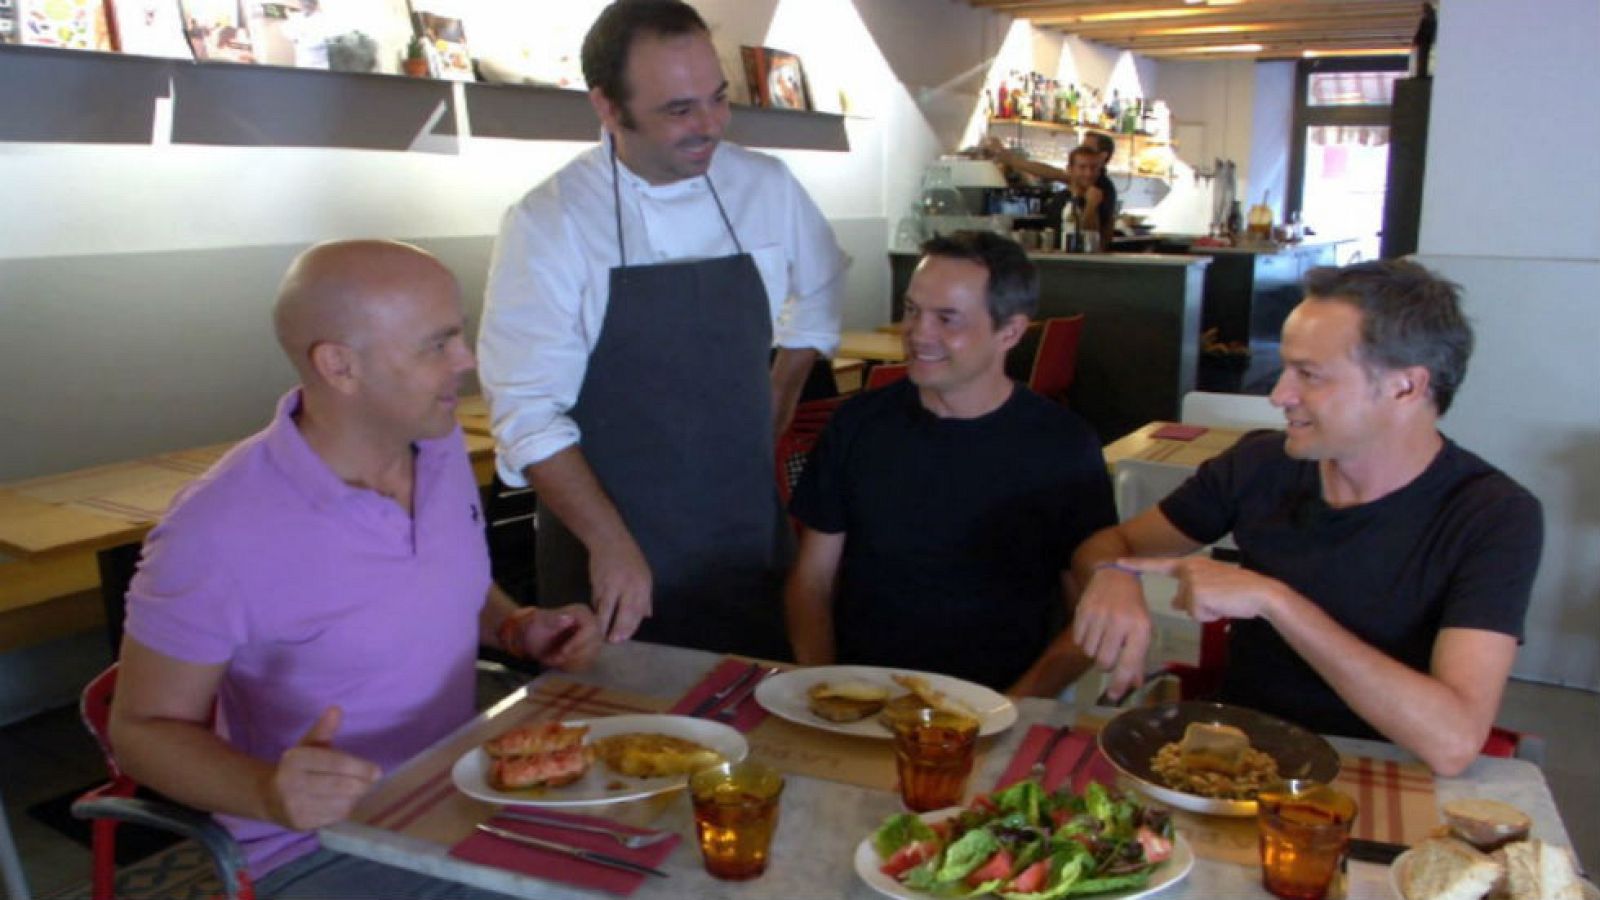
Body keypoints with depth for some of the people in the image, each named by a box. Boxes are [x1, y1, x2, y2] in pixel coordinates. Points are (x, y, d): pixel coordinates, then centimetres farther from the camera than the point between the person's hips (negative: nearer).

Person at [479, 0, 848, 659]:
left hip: (749, 535, 4)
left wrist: (780, 398, 10)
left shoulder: (767, 187, 0)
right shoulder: (548, 222, -13)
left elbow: (819, 292, 19)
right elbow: (528, 410, -15)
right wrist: (610, 543, -21)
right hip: (605, 545, -3)